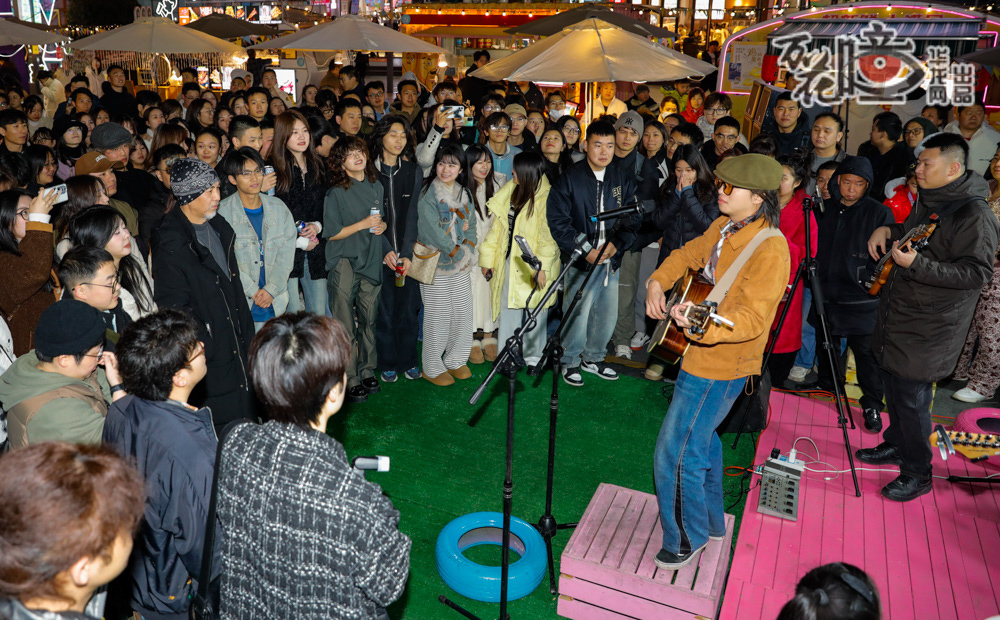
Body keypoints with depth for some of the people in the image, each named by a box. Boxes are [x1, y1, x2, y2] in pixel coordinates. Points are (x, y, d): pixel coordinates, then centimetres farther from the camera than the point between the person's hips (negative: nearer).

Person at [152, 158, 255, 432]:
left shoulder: (219, 228, 10)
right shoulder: (170, 243, -16)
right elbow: (173, 307, -17)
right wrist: (204, 349, -16)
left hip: (237, 347, 8)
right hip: (208, 358, -8)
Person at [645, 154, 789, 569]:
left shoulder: (769, 249, -24)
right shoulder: (724, 228, 3)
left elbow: (751, 319, -32)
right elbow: (688, 255, 20)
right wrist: (658, 283, 2)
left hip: (720, 366, -10)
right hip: (700, 354, 10)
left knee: (675, 456, -2)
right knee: (701, 438, 26)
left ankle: (687, 538, 22)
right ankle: (711, 520, 47)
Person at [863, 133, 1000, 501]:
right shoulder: (927, 201, 10)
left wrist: (916, 264, -33)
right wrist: (887, 230, 7)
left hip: (930, 327, -9)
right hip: (896, 316, 9)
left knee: (911, 399, -2)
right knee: (893, 389, 20)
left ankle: (917, 474, 15)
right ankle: (895, 446, 40)